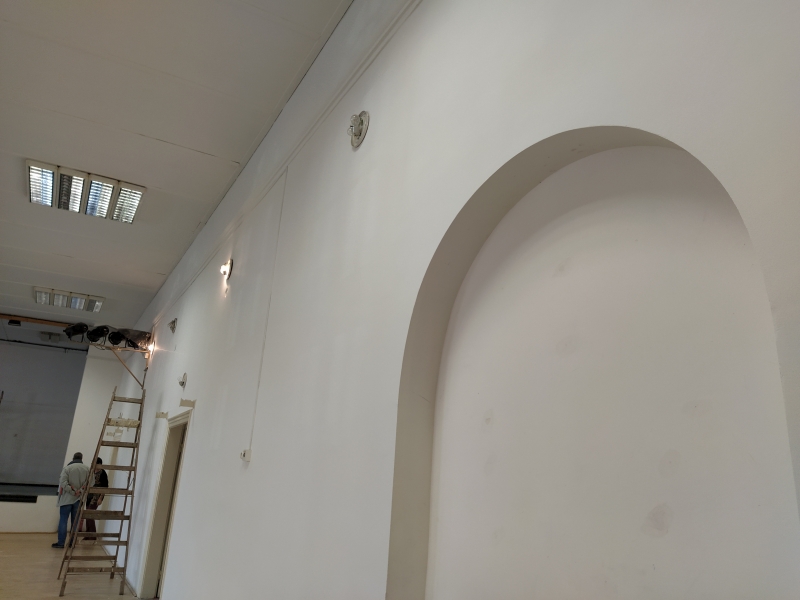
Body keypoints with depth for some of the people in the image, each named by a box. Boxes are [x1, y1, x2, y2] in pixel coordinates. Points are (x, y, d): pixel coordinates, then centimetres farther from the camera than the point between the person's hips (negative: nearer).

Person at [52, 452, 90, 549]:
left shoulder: (67, 468, -6)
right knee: (75, 521, 9)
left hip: (67, 498, -3)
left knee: (63, 520, 3)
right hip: (79, 499, 3)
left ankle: (61, 542, 1)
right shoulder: (87, 469, 3)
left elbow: (63, 483, -15)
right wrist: (80, 491, -9)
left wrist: (73, 491, -11)